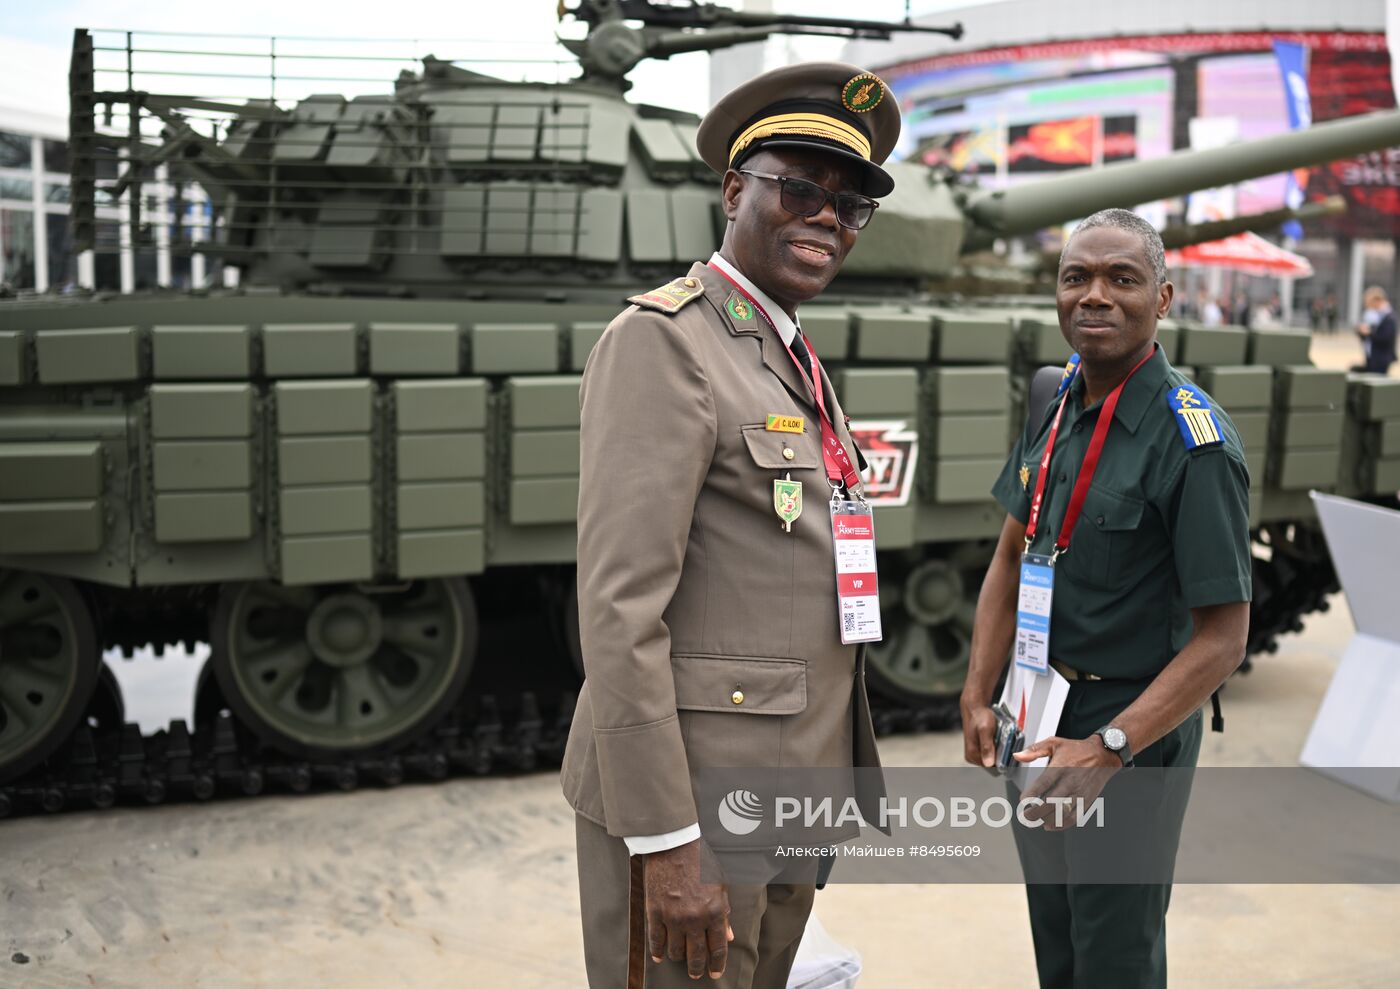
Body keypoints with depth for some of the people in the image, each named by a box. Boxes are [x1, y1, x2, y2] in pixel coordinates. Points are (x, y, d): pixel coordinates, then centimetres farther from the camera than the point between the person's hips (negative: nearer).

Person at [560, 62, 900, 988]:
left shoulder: (791, 359, 14)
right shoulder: (661, 340, -14)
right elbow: (619, 605, -20)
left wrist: (822, 799, 19)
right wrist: (665, 847, -22)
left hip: (789, 795, 9)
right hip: (689, 800, -8)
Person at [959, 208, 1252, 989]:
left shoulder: (1195, 440, -20)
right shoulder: (1059, 405, 0)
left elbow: (1223, 638, -19)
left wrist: (1107, 748, -24)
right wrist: (979, 697, 4)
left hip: (1132, 727, -6)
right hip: (1040, 712, 6)